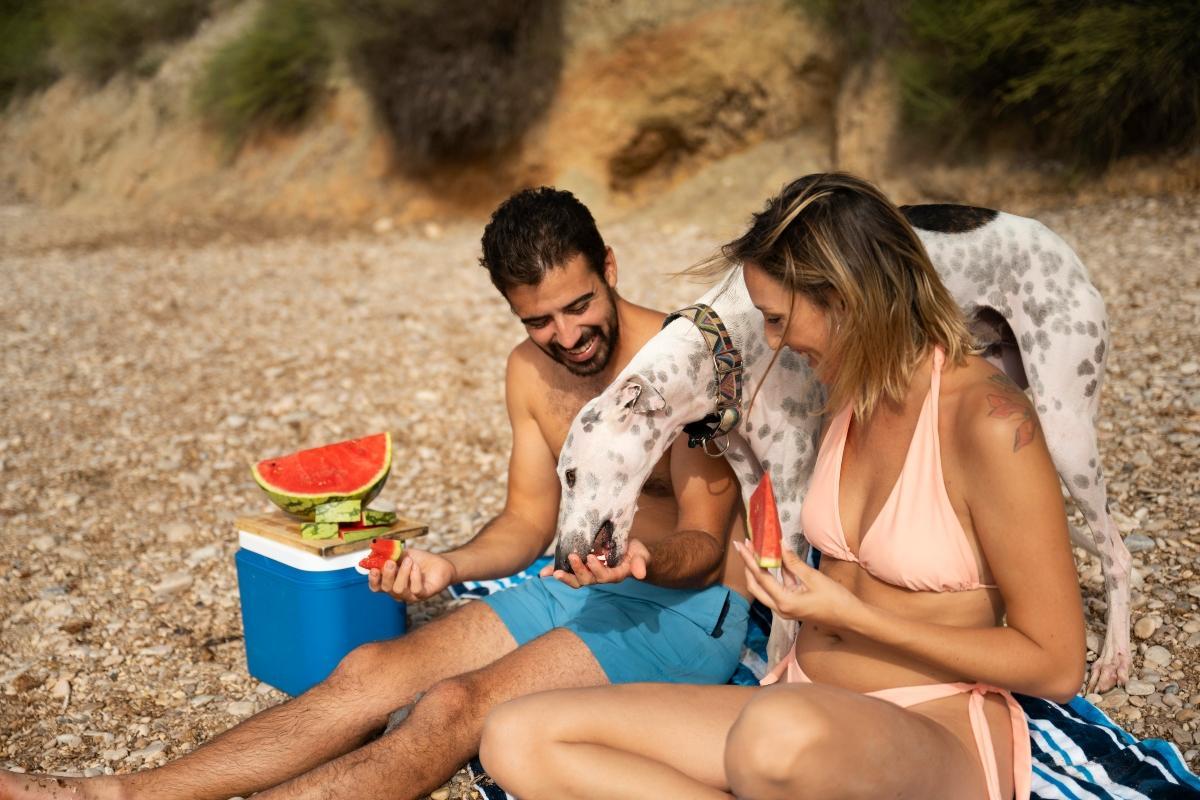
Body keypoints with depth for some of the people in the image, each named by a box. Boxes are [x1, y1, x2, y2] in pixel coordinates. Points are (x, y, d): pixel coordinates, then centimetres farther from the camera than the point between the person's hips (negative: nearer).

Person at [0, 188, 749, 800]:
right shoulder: (531, 371, 6)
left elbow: (705, 547, -13)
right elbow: (529, 520, 10)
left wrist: (646, 557, -36)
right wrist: (447, 565, -8)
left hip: (686, 606, -7)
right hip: (579, 586, 7)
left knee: (456, 706, -28)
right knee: (372, 669, -11)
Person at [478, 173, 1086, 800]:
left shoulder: (988, 419, -16)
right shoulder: (851, 399, 9)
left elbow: (1055, 667, -14)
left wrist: (849, 614, -16)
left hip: (938, 733, -7)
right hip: (806, 706, 8)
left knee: (781, 737, -46)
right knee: (515, 738, -12)